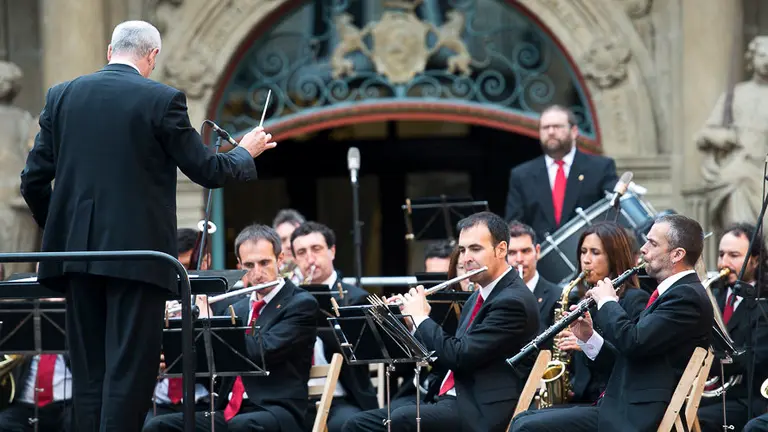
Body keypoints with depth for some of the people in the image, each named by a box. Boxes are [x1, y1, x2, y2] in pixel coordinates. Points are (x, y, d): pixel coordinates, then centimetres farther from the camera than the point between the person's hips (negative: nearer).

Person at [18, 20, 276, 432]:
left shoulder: (61, 96, 7)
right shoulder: (161, 100, -6)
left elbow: (34, 180, 8)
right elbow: (208, 171, -2)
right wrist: (246, 152, 18)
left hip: (77, 252, 5)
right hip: (137, 252, -5)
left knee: (88, 372, 10)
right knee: (129, 371, -4)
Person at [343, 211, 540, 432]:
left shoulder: (513, 302, -12)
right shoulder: (480, 297, 20)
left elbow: (460, 356, -19)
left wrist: (421, 318, -6)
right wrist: (414, 323, 9)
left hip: (479, 413, -10)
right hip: (448, 400, 10)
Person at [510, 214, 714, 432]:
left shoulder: (687, 296, -13)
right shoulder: (675, 292, 20)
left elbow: (633, 342, -24)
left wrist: (607, 301, -7)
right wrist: (588, 338, 8)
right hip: (622, 406, 11)